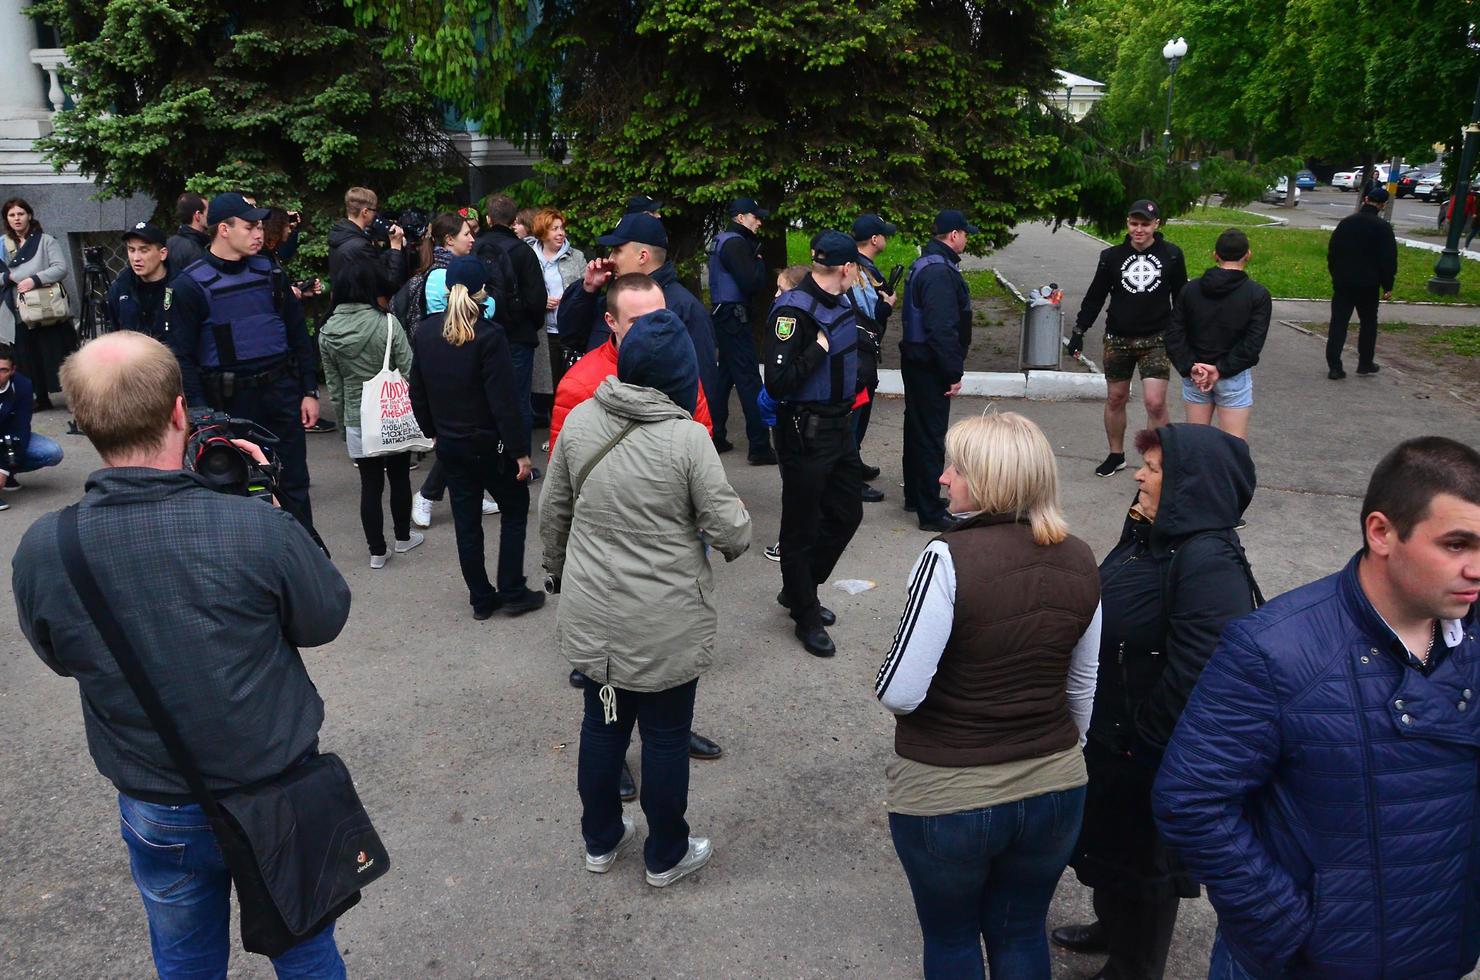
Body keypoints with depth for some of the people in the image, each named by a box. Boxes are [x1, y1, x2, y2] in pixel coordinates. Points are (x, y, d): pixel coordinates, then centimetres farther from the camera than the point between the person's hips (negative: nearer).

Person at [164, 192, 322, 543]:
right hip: (229, 400, -3)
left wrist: (310, 391, 6)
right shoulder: (189, 284, -6)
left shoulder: (269, 272, 6)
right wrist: (201, 412, -13)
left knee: (294, 481, 8)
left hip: (282, 391, 3)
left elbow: (298, 334, 11)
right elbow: (182, 355, -7)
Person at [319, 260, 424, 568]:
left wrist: (342, 418, 16)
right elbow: (408, 370, -11)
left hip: (356, 420, 2)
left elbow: (333, 385, 5)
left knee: (370, 484, 8)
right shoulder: (387, 322, -12)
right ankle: (403, 537, 30)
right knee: (399, 477, 16)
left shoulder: (327, 332, -2)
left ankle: (377, 551, 13)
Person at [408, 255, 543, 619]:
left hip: (448, 444, 5)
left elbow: (417, 393, 8)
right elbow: (503, 400, -20)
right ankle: (512, 593, 12)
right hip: (488, 444, -5)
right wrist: (519, 450, -14)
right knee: (515, 508, 13)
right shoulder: (489, 335, -18)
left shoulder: (425, 332, 1)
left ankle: (481, 599, 20)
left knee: (466, 521, 12)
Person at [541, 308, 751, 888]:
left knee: (602, 722, 21)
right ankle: (666, 856, 32)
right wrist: (736, 532, 7)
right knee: (666, 736, 13)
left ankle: (600, 840, 40)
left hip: (590, 617, 5)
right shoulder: (686, 437, -18)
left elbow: (552, 512, 5)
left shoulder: (580, 420, -5)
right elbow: (730, 530, -16)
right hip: (665, 626, -4)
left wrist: (558, 572, 21)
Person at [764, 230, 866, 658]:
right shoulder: (793, 310, -21)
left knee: (846, 512, 19)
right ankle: (806, 616, 23)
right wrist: (818, 349, -23)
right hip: (805, 433, -9)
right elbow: (777, 383, -28)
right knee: (801, 527, 6)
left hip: (839, 425, 9)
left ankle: (798, 589, 38)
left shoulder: (840, 304, 8)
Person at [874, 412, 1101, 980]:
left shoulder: (950, 558, -23)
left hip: (947, 796, -5)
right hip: (1054, 788, 5)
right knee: (1020, 932, 24)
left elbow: (899, 693, -24)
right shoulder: (1080, 561, -4)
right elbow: (1085, 686, 7)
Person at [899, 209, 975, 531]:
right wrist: (954, 374, -22)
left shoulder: (924, 264, 13)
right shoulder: (940, 272, -21)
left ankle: (915, 495, 34)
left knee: (918, 428, 20)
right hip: (930, 368, -11)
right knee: (931, 435, -4)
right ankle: (931, 512, 3)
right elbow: (943, 329, -28)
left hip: (916, 361, 11)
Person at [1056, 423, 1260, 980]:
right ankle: (1112, 928, 52)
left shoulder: (1209, 564, -30)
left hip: (1149, 751, -9)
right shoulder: (1146, 534, -1)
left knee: (1142, 855, 13)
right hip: (1106, 730, 9)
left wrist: (1146, 741, -22)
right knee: (1102, 834, 27)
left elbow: (1197, 673, -32)